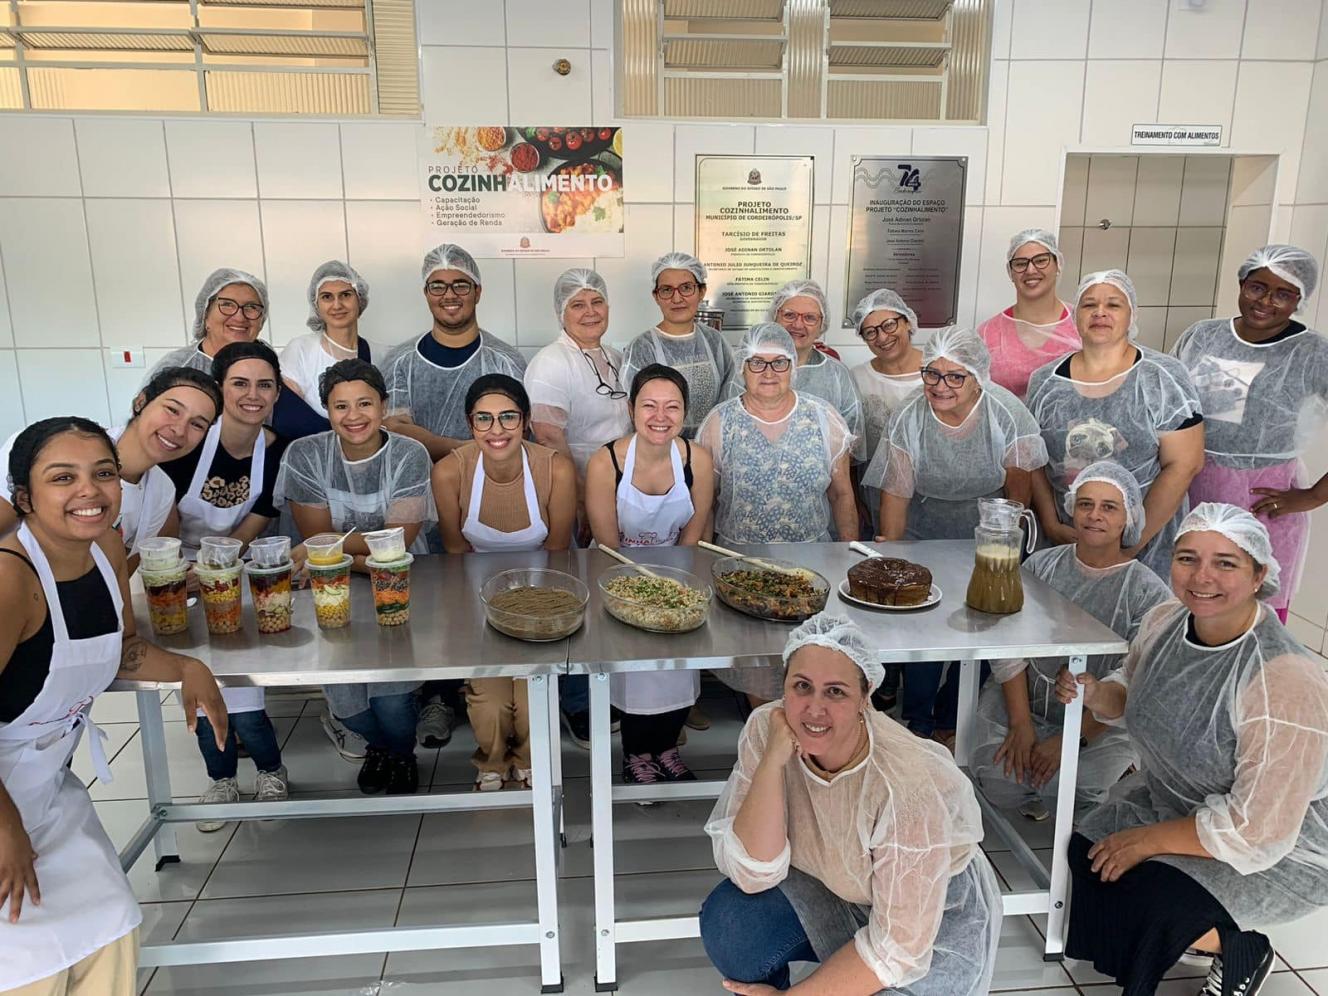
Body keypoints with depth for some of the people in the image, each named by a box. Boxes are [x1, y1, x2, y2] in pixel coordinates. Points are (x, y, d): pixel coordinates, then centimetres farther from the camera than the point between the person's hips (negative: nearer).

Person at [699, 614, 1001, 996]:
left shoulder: (907, 788, -34)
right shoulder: (766, 729, -22)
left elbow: (898, 947, -27)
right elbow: (752, 875, -24)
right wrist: (773, 760, -35)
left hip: (939, 913, -3)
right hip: (836, 891, 4)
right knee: (728, 920, -20)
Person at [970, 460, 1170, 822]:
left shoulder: (1149, 593, -8)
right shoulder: (1041, 565, 2)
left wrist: (1072, 739, -17)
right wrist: (1021, 723, -10)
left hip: (1102, 725, -2)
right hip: (1024, 703, 2)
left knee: (1072, 789, -23)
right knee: (996, 777, -20)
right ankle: (1035, 798, 14)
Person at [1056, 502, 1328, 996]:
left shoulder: (1286, 682, -34)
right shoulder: (1164, 622, -12)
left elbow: (1258, 832, -30)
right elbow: (1133, 696, 9)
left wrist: (1151, 839, -19)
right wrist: (1095, 693, -14)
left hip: (1281, 849, -7)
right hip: (1171, 796, 7)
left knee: (1146, 900, -22)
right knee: (1087, 853, -8)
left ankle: (1244, 951, 11)